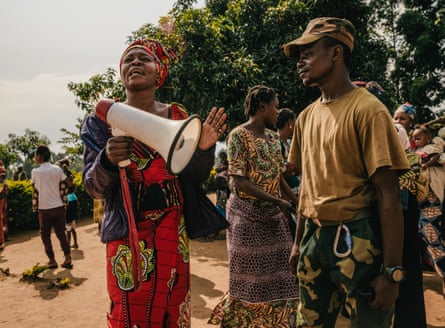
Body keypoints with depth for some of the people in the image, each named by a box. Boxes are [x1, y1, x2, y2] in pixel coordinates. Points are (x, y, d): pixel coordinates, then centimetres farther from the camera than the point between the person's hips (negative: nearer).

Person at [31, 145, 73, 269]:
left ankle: (52, 261, 14)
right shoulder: (57, 169, -2)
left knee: (45, 236, 12)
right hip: (59, 207, 3)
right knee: (61, 233, 11)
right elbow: (69, 183, 2)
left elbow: (35, 188, 6)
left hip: (44, 209, -3)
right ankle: (68, 259, 7)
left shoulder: (35, 171, -8)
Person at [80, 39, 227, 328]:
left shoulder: (177, 116, 2)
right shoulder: (103, 120, -2)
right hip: (127, 232, -2)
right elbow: (94, 189, -5)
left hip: (172, 228, 2)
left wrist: (203, 150, -17)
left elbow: (192, 178, 3)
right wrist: (107, 160, -25)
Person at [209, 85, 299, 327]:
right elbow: (240, 181, -19)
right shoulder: (238, 135, -13)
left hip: (274, 215, 7)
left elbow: (278, 175, 13)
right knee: (250, 276, 7)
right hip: (247, 214, -6)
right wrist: (279, 201, -22)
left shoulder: (272, 137, 9)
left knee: (277, 273, 11)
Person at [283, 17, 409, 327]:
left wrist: (392, 271, -16)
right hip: (314, 236, 7)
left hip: (356, 238, -6)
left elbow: (389, 195, -14)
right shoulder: (306, 116, 7)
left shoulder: (367, 109, -12)